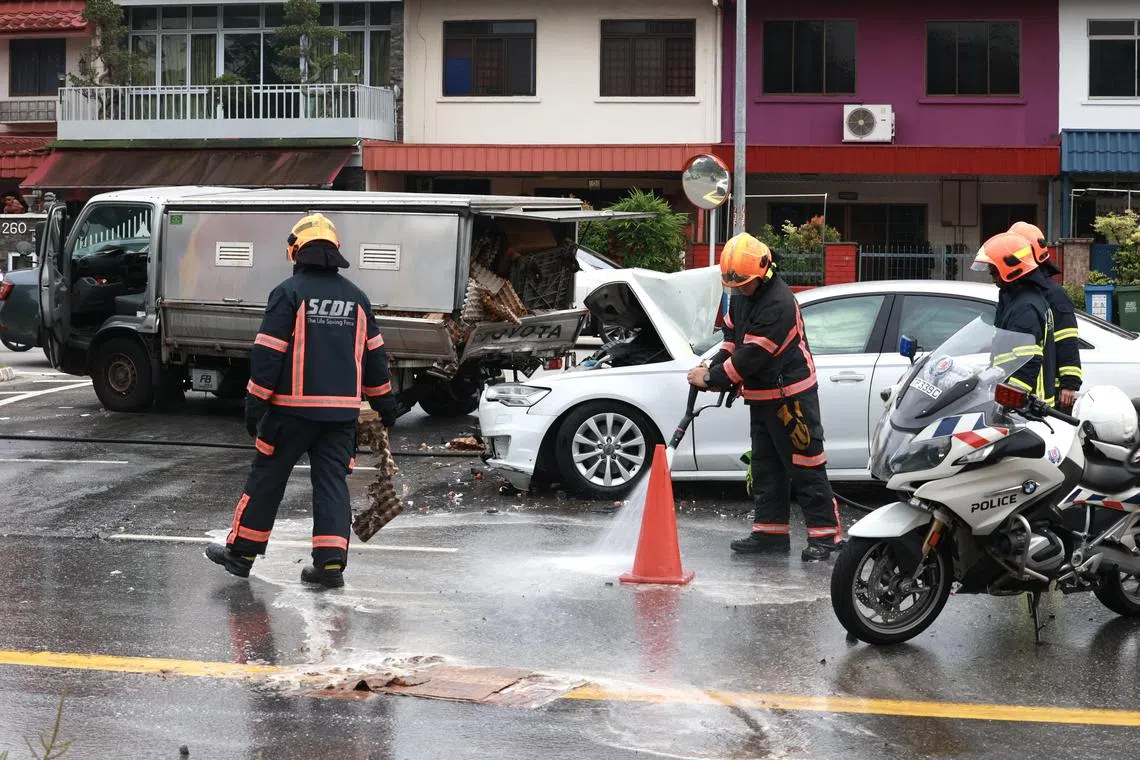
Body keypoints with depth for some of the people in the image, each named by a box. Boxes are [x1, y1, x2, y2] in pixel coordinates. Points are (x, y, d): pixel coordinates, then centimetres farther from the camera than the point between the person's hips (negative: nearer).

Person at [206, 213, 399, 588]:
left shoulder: (289, 293, -7)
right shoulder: (356, 297, 9)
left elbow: (268, 353, -11)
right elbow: (374, 354, 15)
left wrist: (255, 403, -7)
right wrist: (384, 402, 24)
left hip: (293, 406, -4)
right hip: (342, 408, 4)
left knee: (267, 476, 7)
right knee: (332, 480, 6)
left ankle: (241, 551, 14)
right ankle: (331, 562, -2)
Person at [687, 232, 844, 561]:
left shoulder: (777, 303, -24)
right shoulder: (740, 296, 8)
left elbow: (752, 356, -24)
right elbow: (731, 340, 17)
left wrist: (712, 378, -17)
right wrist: (712, 367, -1)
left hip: (791, 397, -10)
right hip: (761, 397, 10)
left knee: (804, 466, -7)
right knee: (765, 466, 13)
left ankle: (825, 533, -4)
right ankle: (771, 531, 20)